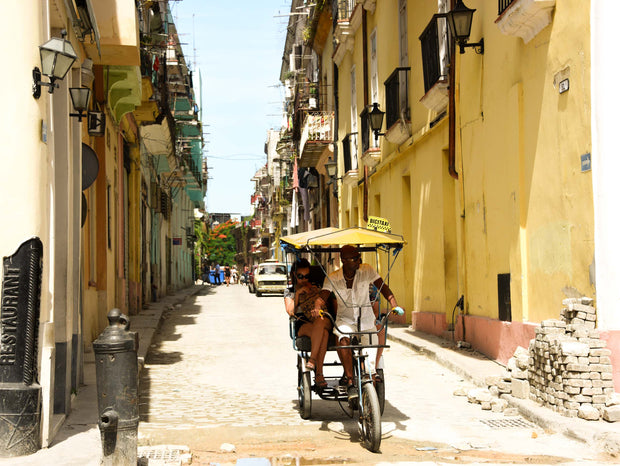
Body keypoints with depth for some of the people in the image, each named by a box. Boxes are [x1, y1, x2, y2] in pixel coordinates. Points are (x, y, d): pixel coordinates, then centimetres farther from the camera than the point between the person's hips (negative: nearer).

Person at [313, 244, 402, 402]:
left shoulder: (367, 271, -7)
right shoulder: (333, 278, -7)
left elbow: (383, 287, -11)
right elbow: (322, 297, -15)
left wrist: (394, 305, -27)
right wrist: (317, 308, -40)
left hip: (366, 319, 1)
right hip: (345, 319, -1)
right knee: (343, 340, -33)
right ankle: (350, 383, -32)